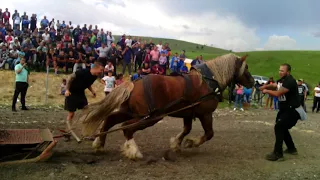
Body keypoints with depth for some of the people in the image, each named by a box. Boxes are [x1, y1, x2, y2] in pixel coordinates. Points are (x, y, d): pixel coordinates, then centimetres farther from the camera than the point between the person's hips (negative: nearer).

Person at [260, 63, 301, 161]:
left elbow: (277, 93, -29)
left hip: (292, 110, -11)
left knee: (278, 127, -17)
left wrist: (266, 91, -14)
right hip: (285, 109, 11)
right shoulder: (282, 80, 9)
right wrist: (265, 86, -11)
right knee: (282, 128, 20)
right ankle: (291, 148, 37)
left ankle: (278, 154, -16)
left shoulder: (290, 81, -23)